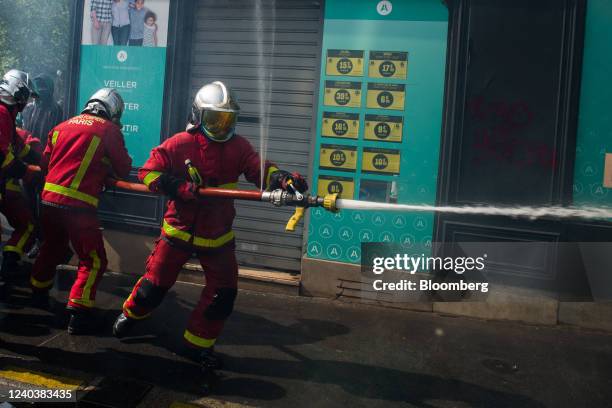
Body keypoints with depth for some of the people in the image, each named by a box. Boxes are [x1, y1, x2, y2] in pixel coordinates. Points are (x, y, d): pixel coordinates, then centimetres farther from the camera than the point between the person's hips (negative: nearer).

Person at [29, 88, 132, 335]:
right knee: (93, 261, 3)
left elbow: (45, 163, 19)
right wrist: (104, 169, 21)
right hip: (77, 204, -7)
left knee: (52, 249, 28)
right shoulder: (109, 130, -3)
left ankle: (38, 294, 44)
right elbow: (124, 169, 2)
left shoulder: (63, 126, 14)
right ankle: (78, 315, -4)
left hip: (49, 199, 7)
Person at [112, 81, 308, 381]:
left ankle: (199, 342, 21)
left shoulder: (237, 147, -3)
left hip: (217, 235, 3)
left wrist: (283, 179, -35)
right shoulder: (179, 144, -12)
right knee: (155, 282, 9)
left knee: (223, 292, 2)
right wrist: (178, 187, -25)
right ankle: (130, 314, 42)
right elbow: (148, 172, -10)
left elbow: (260, 169, -14)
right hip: (179, 229, -2)